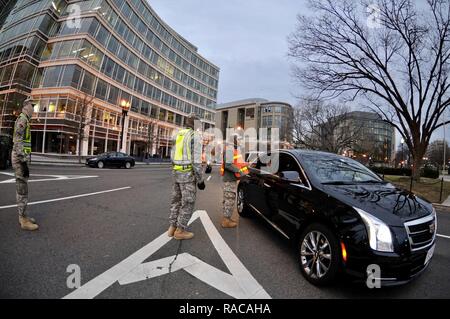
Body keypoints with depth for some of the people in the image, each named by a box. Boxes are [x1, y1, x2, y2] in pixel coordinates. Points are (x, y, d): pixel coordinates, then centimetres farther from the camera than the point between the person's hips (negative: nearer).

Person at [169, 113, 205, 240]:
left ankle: (172, 227, 23)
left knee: (176, 200, 16)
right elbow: (196, 161, -17)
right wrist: (200, 180, -12)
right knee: (188, 203, 3)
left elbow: (172, 156, 14)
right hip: (188, 174, -8)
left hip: (176, 172, 8)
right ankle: (180, 231, 10)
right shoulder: (195, 137, -12)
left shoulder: (177, 135, 12)